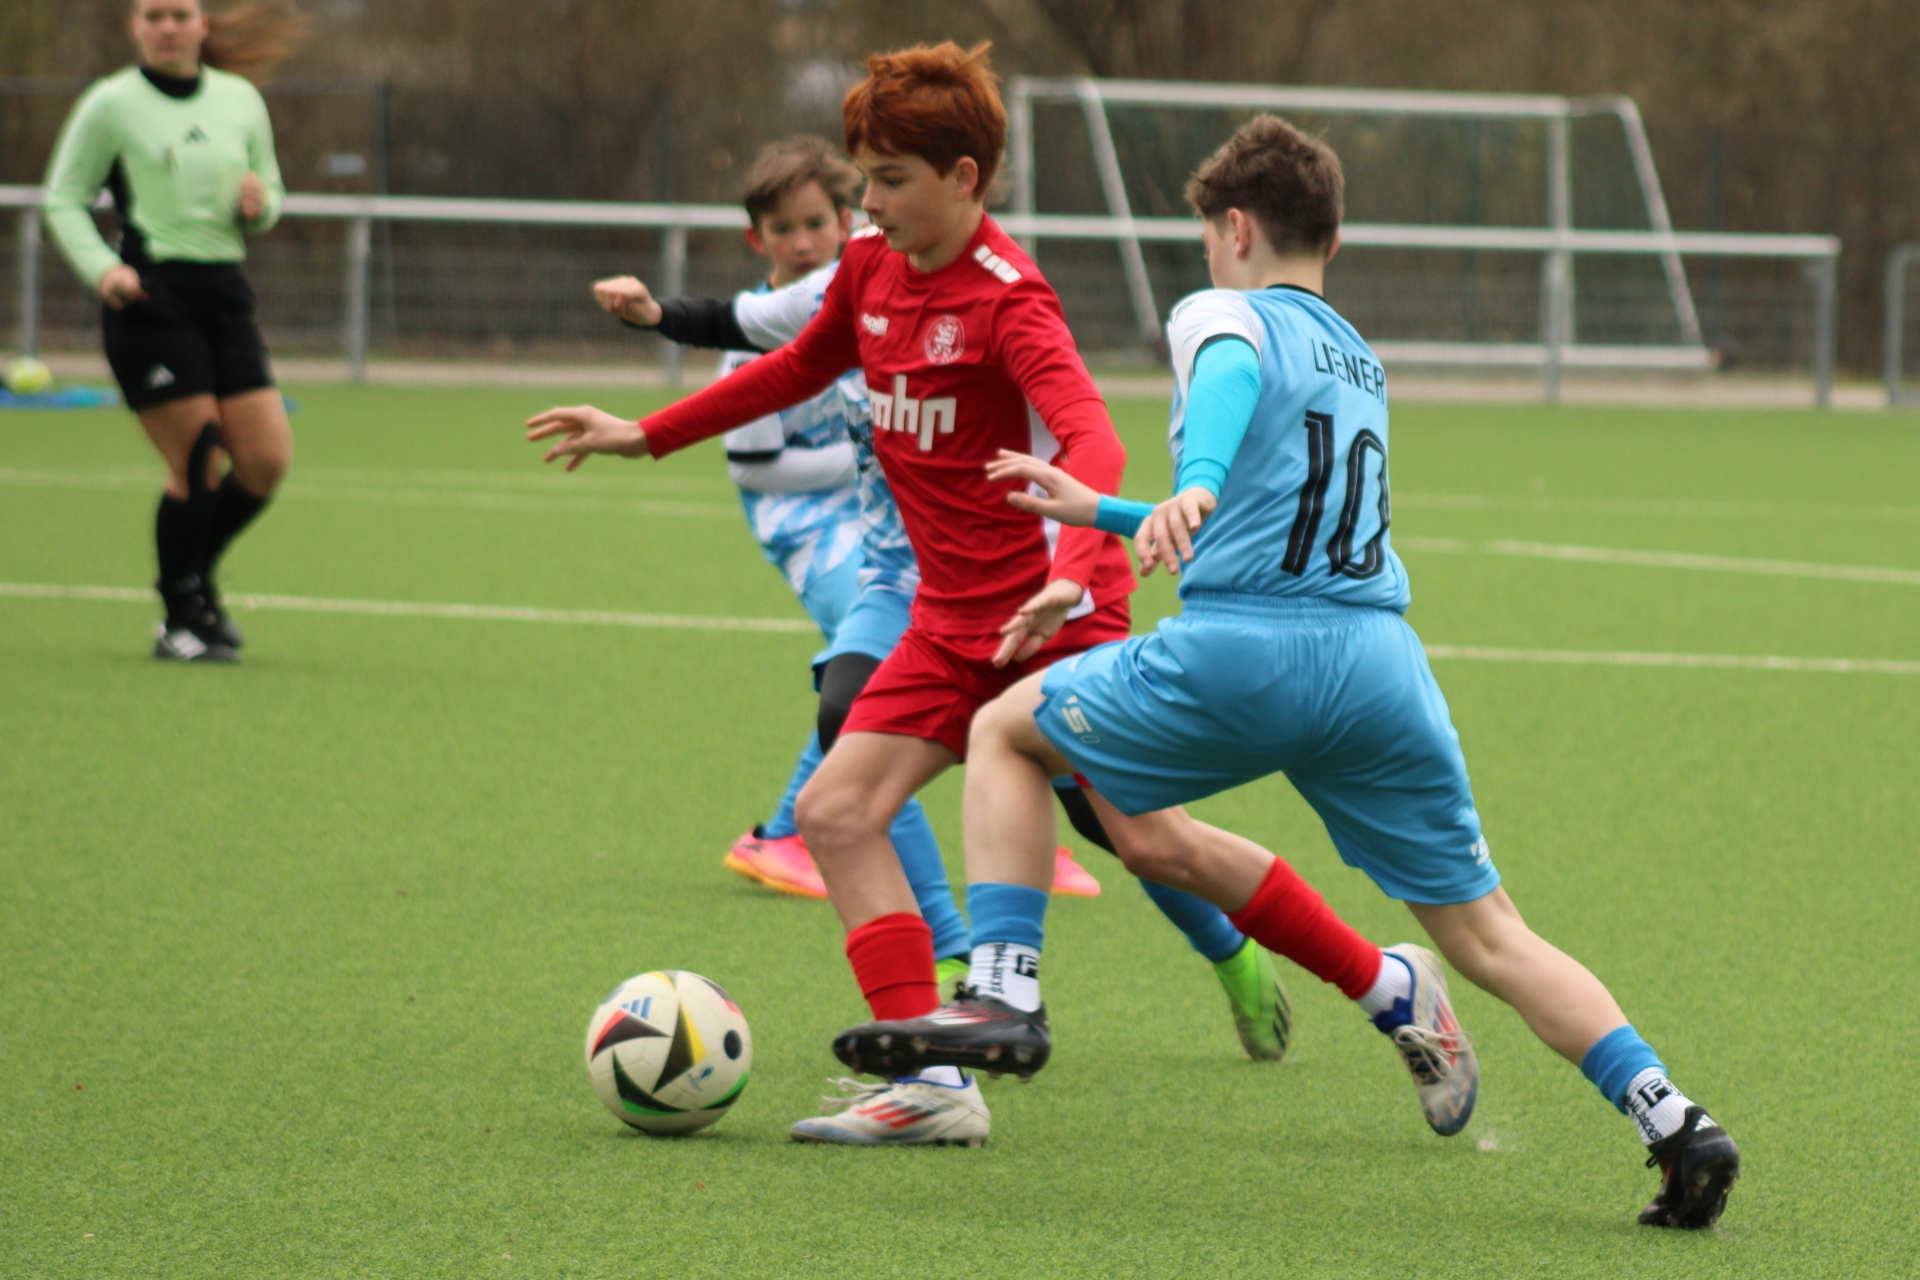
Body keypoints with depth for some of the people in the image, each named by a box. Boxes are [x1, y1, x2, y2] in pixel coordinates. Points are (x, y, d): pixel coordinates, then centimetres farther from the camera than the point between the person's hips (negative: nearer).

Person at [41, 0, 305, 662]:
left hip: (225, 295, 5)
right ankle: (182, 619, 6)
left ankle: (195, 579, 23)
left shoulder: (241, 101, 11)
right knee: (196, 464, -9)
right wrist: (101, 267, -15)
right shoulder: (110, 104, -2)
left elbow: (269, 199, 20)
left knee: (266, 459, -1)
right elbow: (64, 199, 0)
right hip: (150, 295, -5)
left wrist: (260, 203, -4)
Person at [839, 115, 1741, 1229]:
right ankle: (1674, 1119, -8)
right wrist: (1100, 510, 49)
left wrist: (1193, 487, -40)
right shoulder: (1361, 362, 29)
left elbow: (1233, 378, -19)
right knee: (1485, 930, 8)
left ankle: (1003, 1000, 2)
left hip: (1245, 649, -6)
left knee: (1006, 731, 16)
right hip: (1384, 665, 6)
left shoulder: (1225, 315, 7)